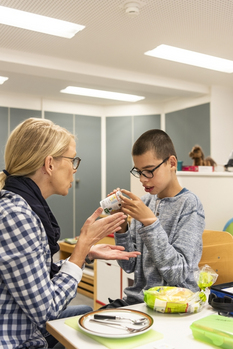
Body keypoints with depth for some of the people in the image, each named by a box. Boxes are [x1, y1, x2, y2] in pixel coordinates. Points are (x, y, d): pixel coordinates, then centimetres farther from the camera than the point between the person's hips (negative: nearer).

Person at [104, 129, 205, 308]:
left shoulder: (189, 204, -12)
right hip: (137, 298, 5)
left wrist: (150, 222, -23)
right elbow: (129, 266, 4)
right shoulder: (145, 202, 4)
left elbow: (177, 274, -19)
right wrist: (122, 227, -11)